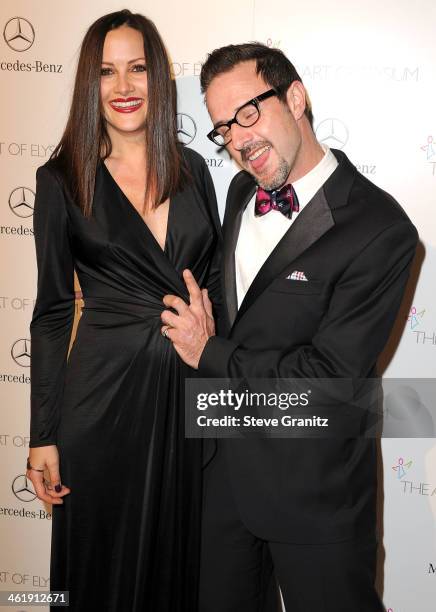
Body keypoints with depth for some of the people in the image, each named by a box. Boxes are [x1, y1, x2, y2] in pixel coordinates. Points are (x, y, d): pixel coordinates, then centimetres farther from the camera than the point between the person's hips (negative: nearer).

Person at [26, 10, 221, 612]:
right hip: (105, 389, -2)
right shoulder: (62, 179, -3)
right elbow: (52, 310, -2)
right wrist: (43, 435, -4)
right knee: (107, 562, 12)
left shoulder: (192, 168, 5)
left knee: (182, 554, 17)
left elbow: (216, 280, 11)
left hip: (194, 387, 3)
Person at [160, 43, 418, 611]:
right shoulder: (242, 191, 3)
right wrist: (203, 327, -4)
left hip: (313, 485, -6)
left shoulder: (380, 229, -21)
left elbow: (332, 374, -23)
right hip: (225, 459, 7)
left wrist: (210, 354, -15)